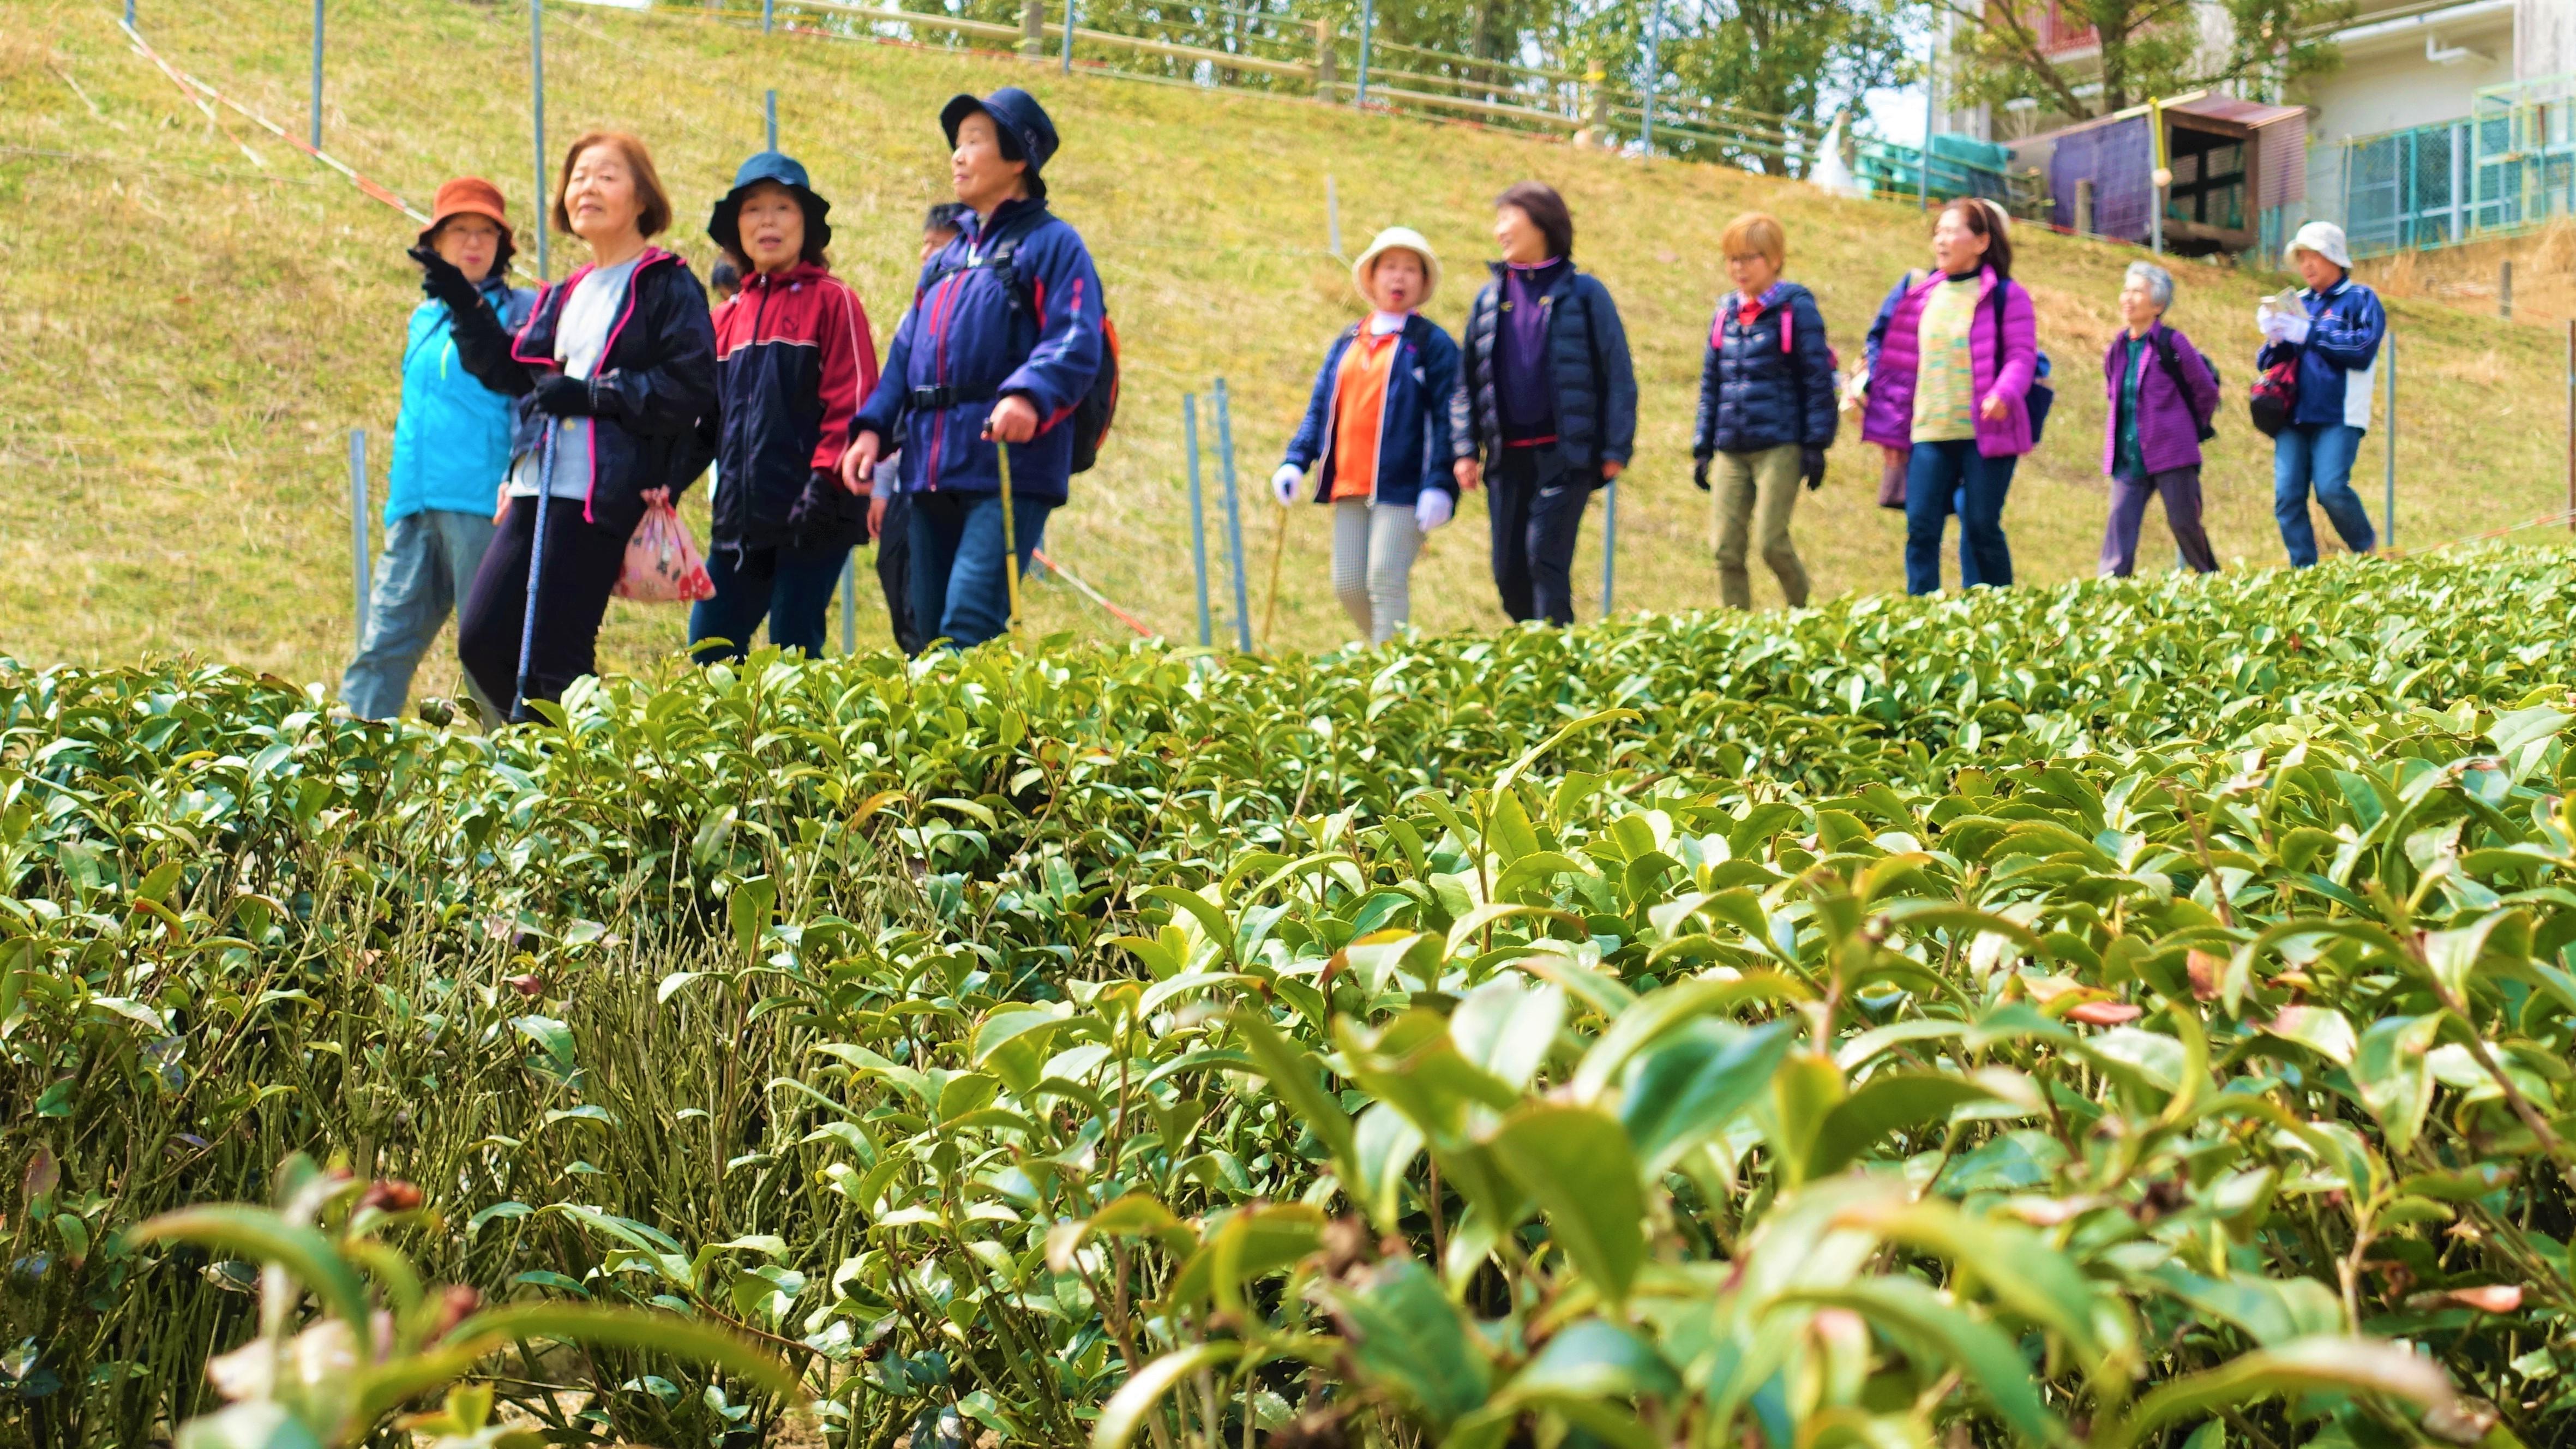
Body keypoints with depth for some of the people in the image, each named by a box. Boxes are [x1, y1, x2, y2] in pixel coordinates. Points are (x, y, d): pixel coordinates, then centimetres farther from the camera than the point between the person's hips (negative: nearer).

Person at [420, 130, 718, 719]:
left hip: (605, 495, -8)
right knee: (482, 642, 4)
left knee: (555, 657, -8)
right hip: (538, 488, 8)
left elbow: (691, 386, -13)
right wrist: (465, 305, 16)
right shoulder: (565, 295, 20)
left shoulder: (669, 288, -3)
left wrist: (593, 394, -16)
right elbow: (511, 372, 25)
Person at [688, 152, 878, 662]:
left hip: (810, 516, -6)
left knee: (793, 652, -4)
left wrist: (825, 482, -17)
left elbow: (851, 402, -9)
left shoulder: (832, 301, -2)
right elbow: (707, 414, 20)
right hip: (741, 515, 6)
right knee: (708, 645, 6)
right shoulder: (728, 317, 17)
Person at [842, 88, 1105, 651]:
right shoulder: (945, 260, 23)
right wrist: (872, 427, 6)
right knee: (929, 630, 9)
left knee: (969, 629, -19)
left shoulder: (1050, 243, 1)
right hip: (932, 475, 8)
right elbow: (906, 354, 22)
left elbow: (1077, 345, -13)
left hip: (1009, 467, -8)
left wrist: (1028, 397, -31)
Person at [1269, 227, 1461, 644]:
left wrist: (1440, 484, -15)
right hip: (1348, 485, 6)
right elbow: (1320, 409, 18)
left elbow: (1447, 418, -6)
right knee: (1348, 585, 5)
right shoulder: (1347, 344, 17)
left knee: (1386, 580, -11)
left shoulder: (1433, 344, 0)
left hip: (1401, 485, -6)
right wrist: (1296, 462, 5)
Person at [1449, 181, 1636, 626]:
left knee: (1546, 557, -14)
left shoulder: (1583, 293, 0)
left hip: (1565, 454, -5)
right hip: (1508, 456, 5)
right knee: (1508, 570, 6)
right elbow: (1466, 379, 16)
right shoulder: (1490, 297, 12)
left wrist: (1616, 448, -6)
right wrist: (1466, 449, 7)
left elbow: (1617, 373, -1)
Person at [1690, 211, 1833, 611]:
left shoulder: (1796, 308, -3)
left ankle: (1804, 616, 14)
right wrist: (1702, 448, 14)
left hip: (1779, 447, -5)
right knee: (1727, 550, -1)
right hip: (1731, 450, 5)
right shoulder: (1725, 312, 13)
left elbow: (1818, 379, -4)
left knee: (1773, 543, -8)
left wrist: (1816, 445, -9)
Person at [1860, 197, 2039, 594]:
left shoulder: (2005, 294, -1)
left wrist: (2003, 394, -28)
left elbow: (2022, 355, -8)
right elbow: (1895, 359, 16)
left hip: (1987, 432, -4)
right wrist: (1892, 427, 14)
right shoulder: (1917, 292, 13)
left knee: (1982, 528, -1)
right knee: (1921, 527, -3)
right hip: (1929, 432, 4)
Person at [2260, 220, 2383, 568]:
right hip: (2293, 414, 5)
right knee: (2287, 497, -7)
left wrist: (2309, 334, -12)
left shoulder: (2360, 299, 7)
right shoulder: (2297, 303, 21)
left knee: (2331, 489, -18)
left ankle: (2367, 549, 8)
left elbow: (2364, 348, -10)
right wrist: (2274, 341, -3)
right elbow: (2265, 363, 20)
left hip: (2337, 416, -5)